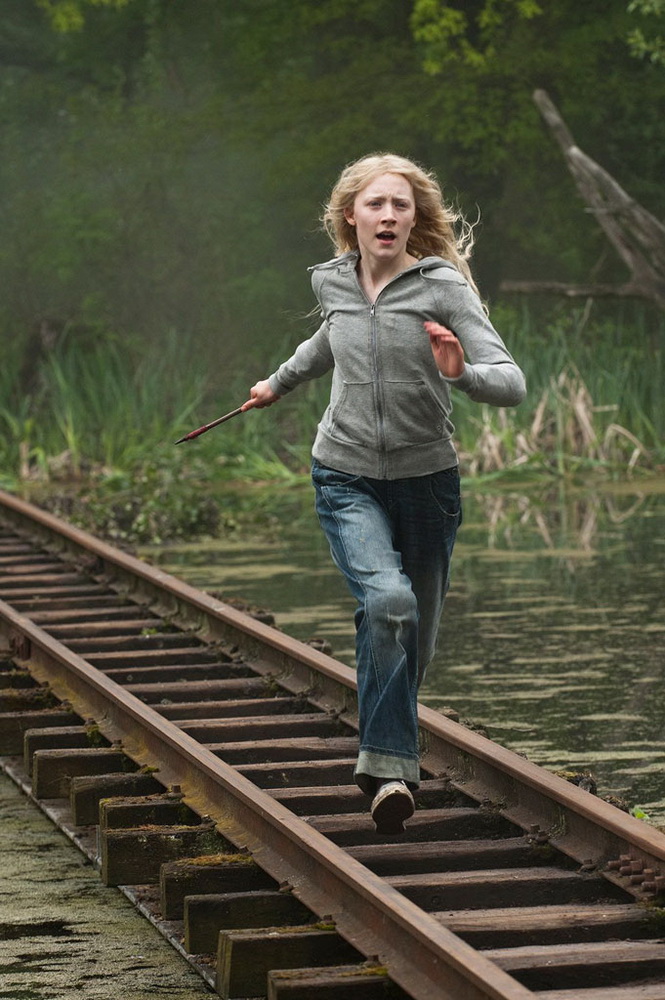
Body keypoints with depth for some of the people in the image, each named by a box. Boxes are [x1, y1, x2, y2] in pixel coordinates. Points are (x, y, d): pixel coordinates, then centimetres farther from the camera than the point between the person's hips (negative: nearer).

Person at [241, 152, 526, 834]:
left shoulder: (444, 287, -10)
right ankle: (389, 766, -22)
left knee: (416, 634, 9)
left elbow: (511, 384, -16)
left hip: (425, 479, -1)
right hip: (347, 478, 1)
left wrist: (461, 373, -37)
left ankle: (386, 756, 35)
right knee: (387, 600, -25)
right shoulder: (332, 284, 3)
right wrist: (280, 382, 44)